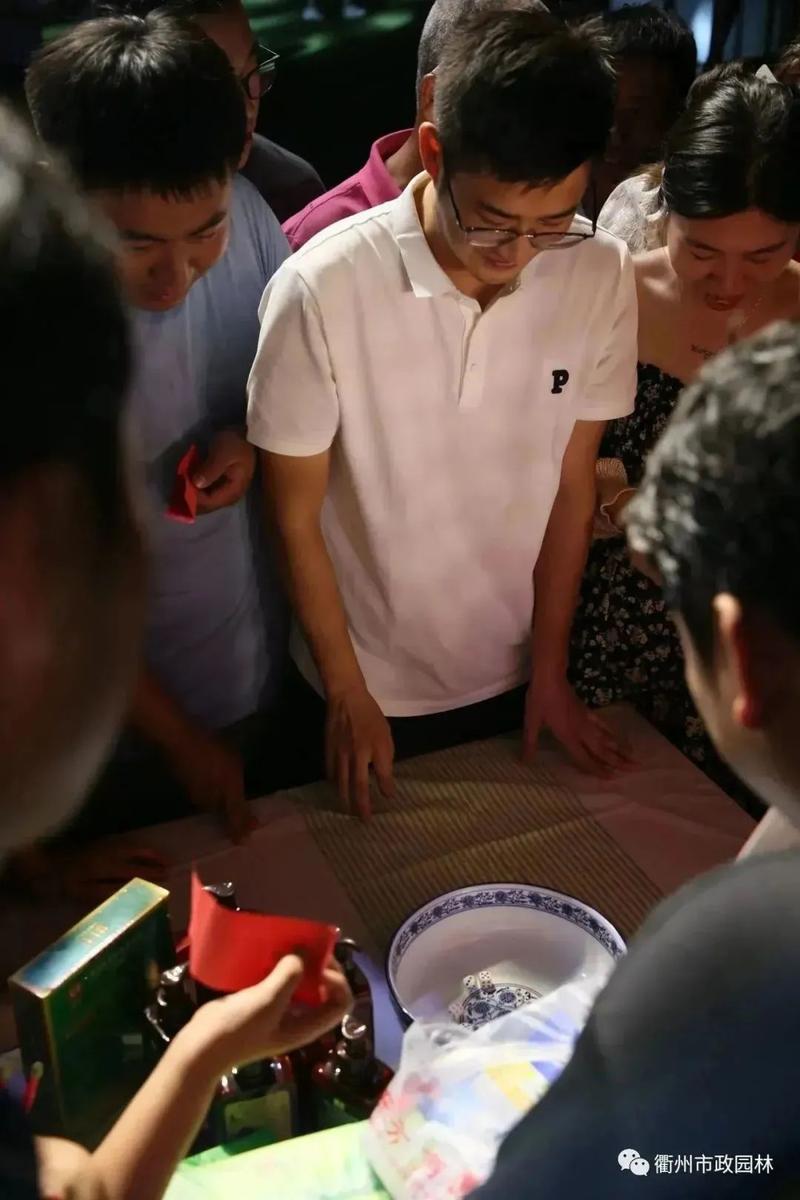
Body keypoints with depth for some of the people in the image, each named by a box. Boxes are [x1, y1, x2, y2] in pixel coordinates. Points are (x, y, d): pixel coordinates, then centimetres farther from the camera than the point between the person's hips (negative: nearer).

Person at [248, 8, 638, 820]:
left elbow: (572, 486, -4)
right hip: (365, 687, -2)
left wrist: (549, 668, 3)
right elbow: (295, 517, -13)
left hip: (515, 678, 3)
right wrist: (348, 695, -7)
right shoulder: (323, 289, -25)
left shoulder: (600, 276, -15)